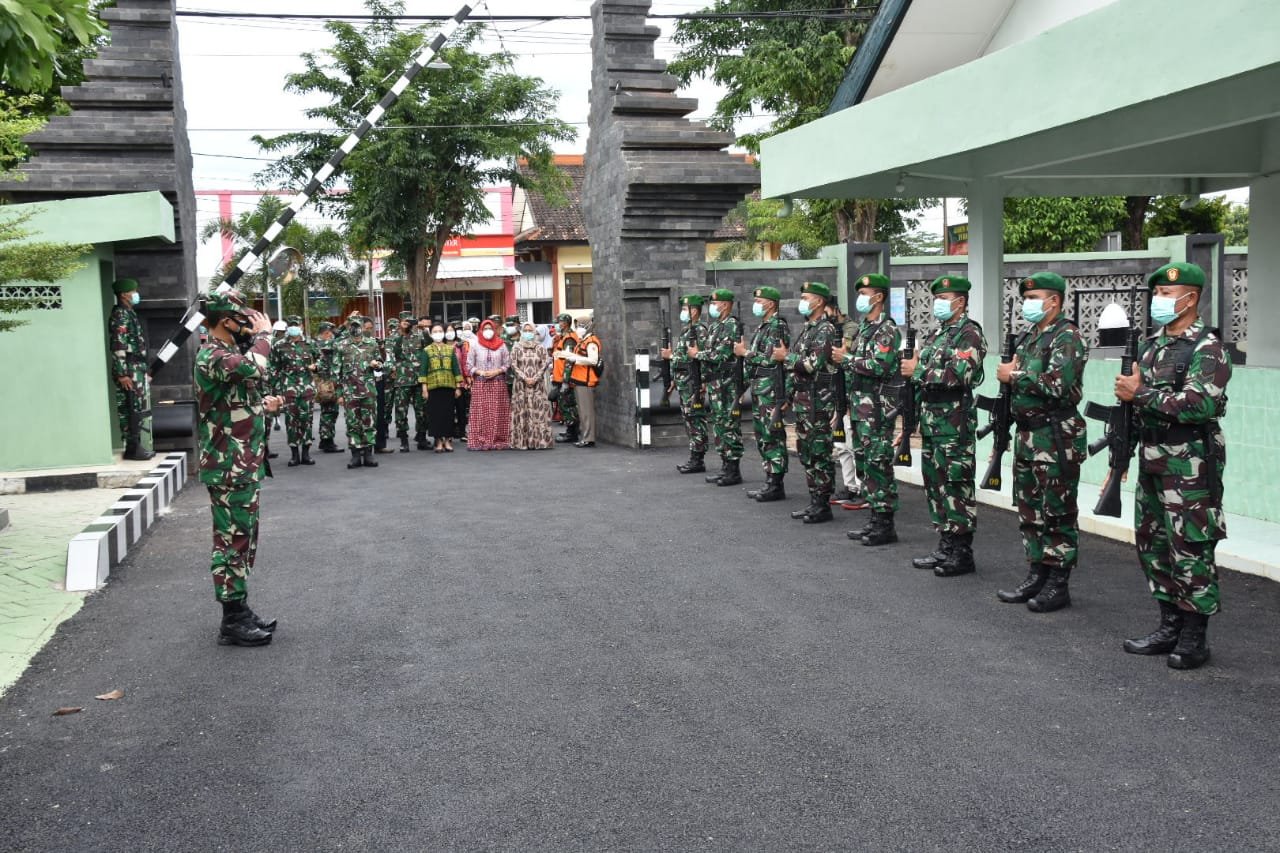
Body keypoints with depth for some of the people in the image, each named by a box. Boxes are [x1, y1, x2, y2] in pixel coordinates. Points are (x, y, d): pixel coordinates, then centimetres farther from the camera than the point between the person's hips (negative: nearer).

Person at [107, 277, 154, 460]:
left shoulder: (129, 314, 18)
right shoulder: (121, 315, -12)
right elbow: (118, 347, -19)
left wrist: (143, 371, 24)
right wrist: (122, 374, -23)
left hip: (136, 370, 10)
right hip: (130, 371, -10)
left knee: (128, 411, 11)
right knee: (138, 410, -9)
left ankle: (133, 447, 16)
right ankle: (134, 448, -6)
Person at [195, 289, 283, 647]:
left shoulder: (226, 353, 16)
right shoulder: (212, 356, -15)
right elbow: (254, 368, -35)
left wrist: (262, 406, 9)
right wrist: (263, 334, -18)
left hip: (244, 466, 10)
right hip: (230, 468, -10)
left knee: (242, 539, 15)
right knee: (231, 540, -4)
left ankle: (240, 611, 24)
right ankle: (232, 622, 3)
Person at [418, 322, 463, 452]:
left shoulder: (450, 349, 10)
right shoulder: (426, 350, 5)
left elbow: (456, 367, 10)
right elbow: (422, 370, 2)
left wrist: (458, 386, 4)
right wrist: (424, 388, -6)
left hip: (449, 386, 1)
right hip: (433, 386, -1)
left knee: (448, 412, 1)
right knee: (435, 413, -1)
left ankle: (447, 440, 9)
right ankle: (438, 441, 4)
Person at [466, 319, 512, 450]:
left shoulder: (501, 345, 6)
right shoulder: (475, 346, 7)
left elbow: (507, 364, 6)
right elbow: (469, 365, 6)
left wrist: (496, 371, -9)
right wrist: (480, 372, -8)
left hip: (498, 382, 0)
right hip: (480, 383, 0)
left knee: (498, 413, -2)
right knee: (480, 413, -4)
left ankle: (498, 440, 1)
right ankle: (480, 441, -3)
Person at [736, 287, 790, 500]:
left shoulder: (778, 326, -12)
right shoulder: (763, 326, 17)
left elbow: (770, 359, -20)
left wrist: (745, 353, -11)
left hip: (771, 387, -10)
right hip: (759, 387, 10)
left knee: (772, 436, -7)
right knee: (762, 435, 12)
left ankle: (776, 486, -4)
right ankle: (770, 480, 18)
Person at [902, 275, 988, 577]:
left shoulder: (969, 334, -10)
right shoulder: (938, 333, 18)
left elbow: (960, 374, -23)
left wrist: (918, 371, -16)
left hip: (955, 424, -9)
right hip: (931, 422, 9)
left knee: (956, 484, -5)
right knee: (935, 482, 12)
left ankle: (962, 554, 2)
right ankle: (945, 548, 22)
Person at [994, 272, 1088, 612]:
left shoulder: (1067, 337, -11)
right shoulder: (1028, 337, 16)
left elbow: (1056, 384, -25)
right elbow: (1011, 377, 24)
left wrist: (1015, 376, -14)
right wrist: (1007, 375, 3)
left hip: (1057, 437, -9)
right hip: (1027, 434, 9)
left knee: (1058, 513, -1)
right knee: (1030, 510, 13)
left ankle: (1058, 586, 5)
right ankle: (1037, 575, 23)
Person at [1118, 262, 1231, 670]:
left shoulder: (1207, 348, -11)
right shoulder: (1152, 345, 14)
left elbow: (1199, 404, -23)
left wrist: (1141, 394, -19)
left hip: (1190, 465, -8)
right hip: (1151, 461, 9)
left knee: (1191, 549, -3)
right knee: (1152, 544, 13)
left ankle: (1194, 637, 7)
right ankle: (1170, 625, 24)